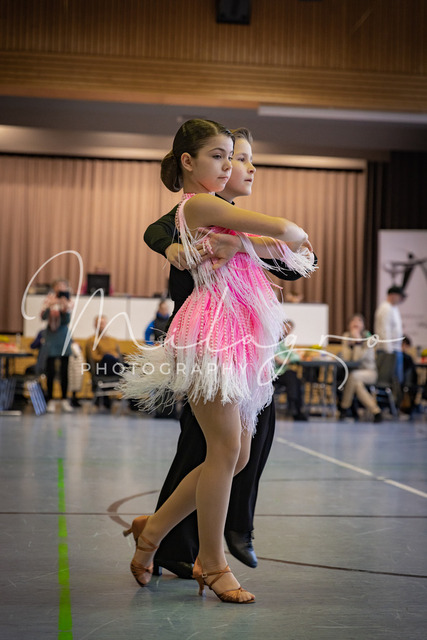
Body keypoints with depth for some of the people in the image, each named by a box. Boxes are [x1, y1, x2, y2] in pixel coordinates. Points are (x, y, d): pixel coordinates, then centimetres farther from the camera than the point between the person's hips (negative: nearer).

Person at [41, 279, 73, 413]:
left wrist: (65, 309, -25)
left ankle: (64, 400, 10)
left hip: (64, 336, 1)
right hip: (51, 336, -1)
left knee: (64, 369, 3)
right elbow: (43, 317, -13)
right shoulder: (49, 300, 0)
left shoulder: (68, 303, 1)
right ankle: (50, 400, 5)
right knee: (50, 369, -2)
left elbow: (67, 321, -9)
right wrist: (50, 305, -29)